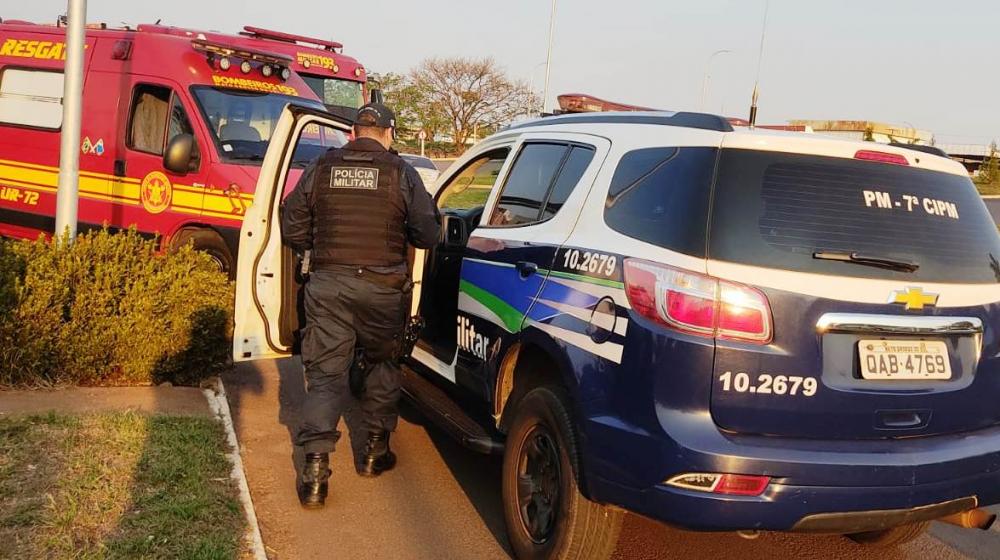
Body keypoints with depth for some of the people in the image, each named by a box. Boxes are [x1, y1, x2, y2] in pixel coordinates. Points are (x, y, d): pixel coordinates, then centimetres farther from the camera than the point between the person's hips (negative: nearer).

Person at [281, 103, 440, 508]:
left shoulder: (321, 168, 3)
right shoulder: (401, 173, -2)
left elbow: (293, 231, 6)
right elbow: (427, 236, -1)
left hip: (328, 284, 1)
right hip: (382, 287, -1)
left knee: (325, 371, 4)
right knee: (382, 364, 20)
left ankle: (315, 468, -5)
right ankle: (375, 451, 26)